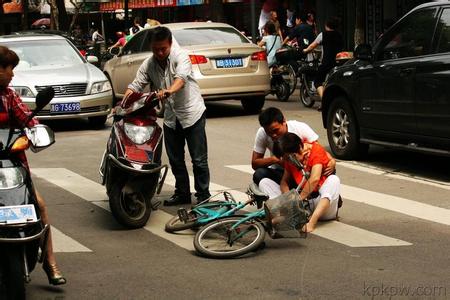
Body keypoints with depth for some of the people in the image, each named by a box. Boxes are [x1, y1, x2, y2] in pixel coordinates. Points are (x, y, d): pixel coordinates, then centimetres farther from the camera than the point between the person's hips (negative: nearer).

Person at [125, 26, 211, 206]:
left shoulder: (180, 56, -12)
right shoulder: (148, 65, 4)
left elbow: (182, 77, -31)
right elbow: (136, 85, -1)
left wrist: (170, 91, -51)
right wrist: (123, 103, -19)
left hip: (192, 112, -6)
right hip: (171, 117, 6)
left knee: (199, 159, -2)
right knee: (175, 160, 12)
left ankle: (203, 196, 6)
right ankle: (182, 193, 24)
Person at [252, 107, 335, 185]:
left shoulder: (301, 128, -20)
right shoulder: (262, 133, -16)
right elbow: (254, 164, -13)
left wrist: (331, 160, -37)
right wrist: (274, 159, -31)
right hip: (280, 172, 1)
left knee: (329, 171, -30)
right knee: (259, 175, -33)